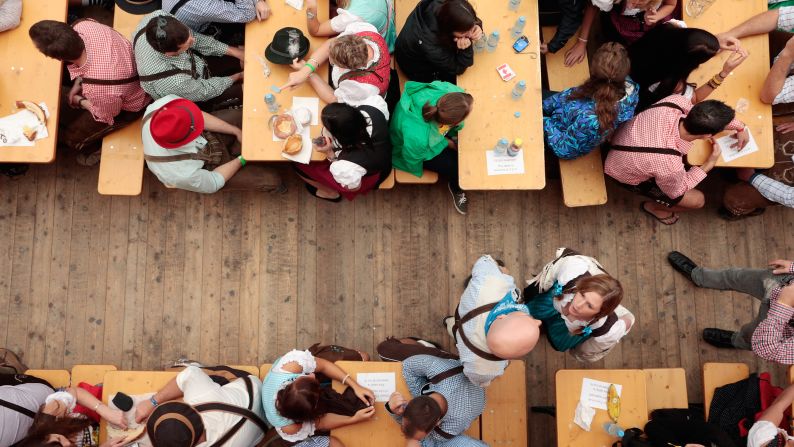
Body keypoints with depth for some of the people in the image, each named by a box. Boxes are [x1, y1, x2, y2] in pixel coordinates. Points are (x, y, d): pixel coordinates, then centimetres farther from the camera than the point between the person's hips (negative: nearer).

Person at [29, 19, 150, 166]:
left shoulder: (98, 88, -47)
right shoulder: (84, 26, -31)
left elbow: (106, 114, -21)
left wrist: (79, 101, -6)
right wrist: (78, 82, -6)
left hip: (128, 106, -6)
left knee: (71, 137, 7)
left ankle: (97, 146, 36)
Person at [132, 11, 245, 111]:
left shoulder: (158, 16, -30)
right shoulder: (173, 82, -44)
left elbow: (197, 38, -13)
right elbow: (205, 90, -24)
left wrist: (233, 51, -13)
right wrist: (237, 77, -10)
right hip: (195, 102, -6)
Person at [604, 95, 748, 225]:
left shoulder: (675, 101, -31)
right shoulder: (670, 166, -43)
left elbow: (700, 113, -7)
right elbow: (676, 191, -18)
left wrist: (740, 127, -5)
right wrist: (709, 164, -14)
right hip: (628, 177, -6)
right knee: (697, 200, 5)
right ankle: (652, 207, 32)